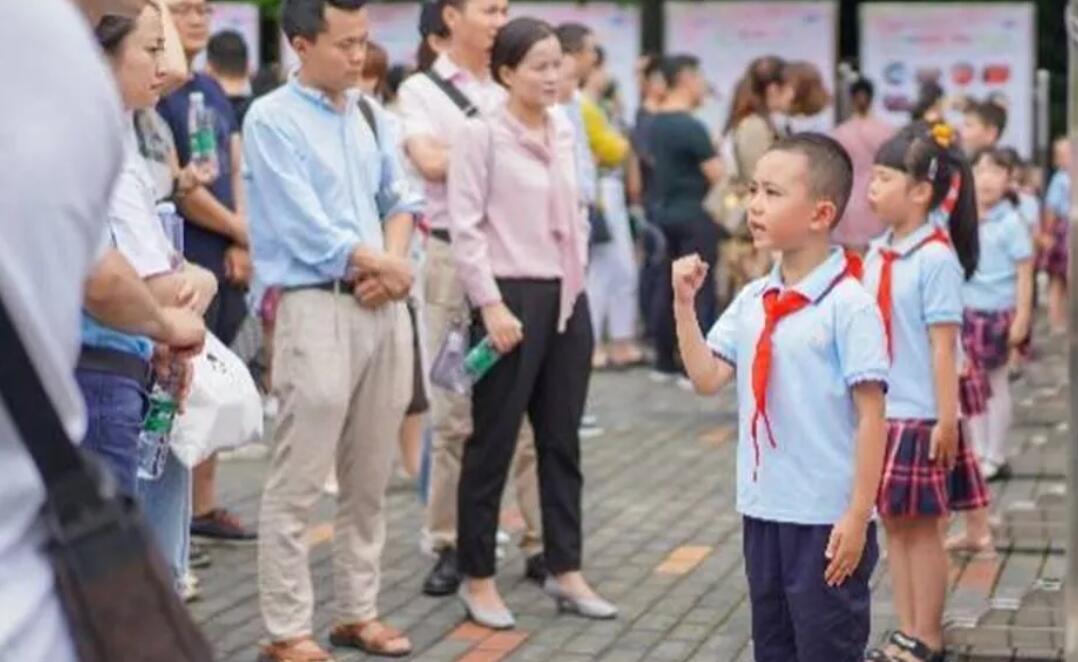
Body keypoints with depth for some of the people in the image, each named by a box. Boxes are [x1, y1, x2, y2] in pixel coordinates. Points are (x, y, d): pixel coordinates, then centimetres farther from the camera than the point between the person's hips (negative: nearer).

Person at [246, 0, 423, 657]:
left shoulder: (371, 114, 12)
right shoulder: (272, 120, -8)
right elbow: (307, 229, -13)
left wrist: (392, 265, -4)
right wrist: (387, 266, -4)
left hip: (385, 307, 7)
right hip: (317, 308, -7)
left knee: (371, 479, 12)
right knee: (298, 484, -4)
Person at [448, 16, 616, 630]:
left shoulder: (564, 131, 10)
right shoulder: (482, 134, -9)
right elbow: (466, 226, -12)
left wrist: (579, 279, 12)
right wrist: (491, 305, -17)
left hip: (567, 298, 6)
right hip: (513, 296, -6)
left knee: (562, 440, 12)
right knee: (494, 442, 2)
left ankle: (565, 570, 21)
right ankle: (478, 576, 12)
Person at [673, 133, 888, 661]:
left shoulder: (849, 305, -14)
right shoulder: (752, 301, 7)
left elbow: (871, 415, -14)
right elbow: (708, 379, 4)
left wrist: (858, 515, -17)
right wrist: (684, 303, -3)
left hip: (827, 519, -7)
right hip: (763, 511, 7)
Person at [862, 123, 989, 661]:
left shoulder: (936, 258, -14)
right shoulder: (877, 254, 7)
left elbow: (943, 344, -15)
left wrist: (946, 419, -16)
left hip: (920, 418, -7)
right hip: (880, 414, 7)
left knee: (922, 526, 2)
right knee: (893, 522, 12)